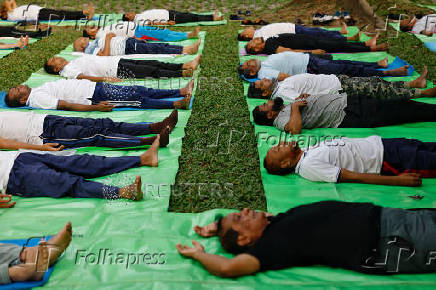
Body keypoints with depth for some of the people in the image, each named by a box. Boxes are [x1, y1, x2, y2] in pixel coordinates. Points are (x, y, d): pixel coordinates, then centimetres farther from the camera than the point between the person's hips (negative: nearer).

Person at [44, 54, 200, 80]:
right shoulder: (68, 70, -2)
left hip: (116, 60, 8)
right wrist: (105, 79, -31)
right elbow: (83, 77, -18)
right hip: (116, 70, -8)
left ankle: (185, 65, -4)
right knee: (152, 71, -15)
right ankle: (184, 73, -15)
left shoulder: (74, 61, 25)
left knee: (154, 63, -3)